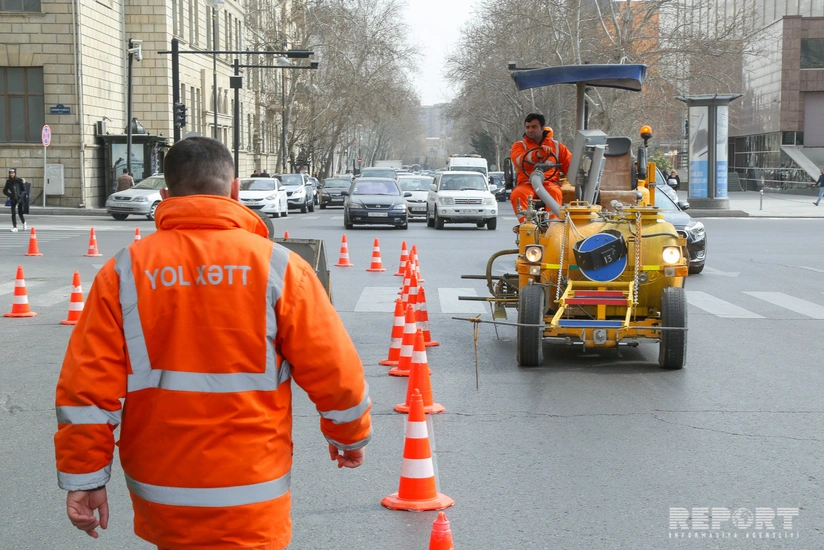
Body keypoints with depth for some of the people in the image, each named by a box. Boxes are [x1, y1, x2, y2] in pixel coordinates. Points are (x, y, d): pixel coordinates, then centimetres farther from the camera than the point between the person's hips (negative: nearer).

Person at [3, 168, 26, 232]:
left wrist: (20, 195, -16)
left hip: (20, 199, -2)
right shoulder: (8, 182, 0)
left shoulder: (20, 180, -7)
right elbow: (5, 191, 7)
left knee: (20, 213, 2)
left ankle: (24, 223, 32)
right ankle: (14, 227, -1)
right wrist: (10, 195, -7)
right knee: (13, 213, -7)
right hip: (13, 200, 2)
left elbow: (24, 190, -3)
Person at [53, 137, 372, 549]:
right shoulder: (278, 266, -8)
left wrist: (84, 477, 3)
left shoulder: (124, 272, -4)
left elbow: (87, 386, -6)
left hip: (158, 496, 2)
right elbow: (333, 371, -4)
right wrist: (351, 435, 13)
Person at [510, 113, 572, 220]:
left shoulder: (556, 146, 24)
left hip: (550, 183, 0)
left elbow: (571, 165, 18)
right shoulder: (519, 145, 19)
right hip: (527, 184, 0)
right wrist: (538, 154, -24)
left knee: (555, 192, -36)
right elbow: (519, 160, -6)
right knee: (517, 194, -35)